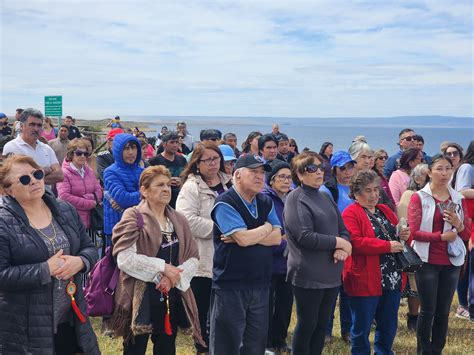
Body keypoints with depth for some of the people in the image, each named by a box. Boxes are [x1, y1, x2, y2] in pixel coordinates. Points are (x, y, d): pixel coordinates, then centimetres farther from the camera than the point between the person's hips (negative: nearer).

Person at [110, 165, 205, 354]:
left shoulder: (179, 220, 10)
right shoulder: (133, 217, -8)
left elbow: (193, 258, 5)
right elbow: (124, 258, -20)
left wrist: (174, 276, -13)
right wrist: (163, 267, -18)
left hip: (172, 298, 6)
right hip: (140, 299, -5)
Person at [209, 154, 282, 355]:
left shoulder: (266, 203, 10)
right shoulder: (225, 203, -12)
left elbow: (276, 238, 0)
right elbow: (244, 239, -22)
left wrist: (249, 235, -14)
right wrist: (266, 228, -4)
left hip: (260, 285, 7)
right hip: (230, 286, -6)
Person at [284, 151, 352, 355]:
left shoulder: (325, 197, 13)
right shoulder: (295, 199, -11)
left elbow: (343, 229, 11)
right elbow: (305, 237, -21)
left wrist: (342, 249, -10)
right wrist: (338, 242, -13)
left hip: (330, 274, 7)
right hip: (308, 275, -7)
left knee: (322, 325, 15)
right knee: (307, 325, 4)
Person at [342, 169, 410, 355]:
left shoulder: (385, 210, 15)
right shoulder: (351, 213, -9)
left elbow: (395, 235, 22)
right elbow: (355, 242, -22)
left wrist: (403, 235, -2)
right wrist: (387, 246, -22)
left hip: (393, 278, 7)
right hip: (365, 281, -7)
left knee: (389, 327, 18)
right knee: (362, 328, 6)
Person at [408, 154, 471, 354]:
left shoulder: (458, 199, 8)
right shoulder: (419, 197, -4)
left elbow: (467, 235, 8)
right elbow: (414, 232, -11)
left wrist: (458, 224, -12)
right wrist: (441, 236, -18)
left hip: (451, 262, 4)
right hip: (427, 262, -4)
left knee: (443, 311, 9)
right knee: (427, 310, 1)